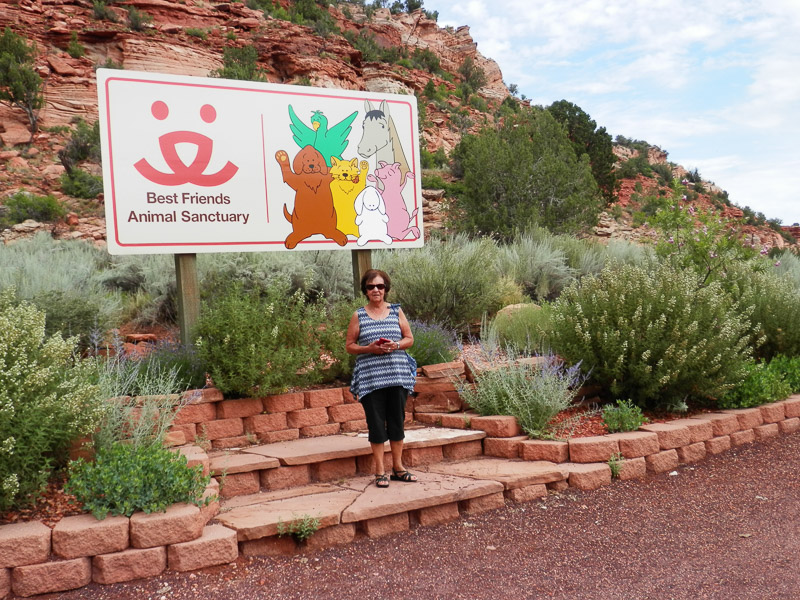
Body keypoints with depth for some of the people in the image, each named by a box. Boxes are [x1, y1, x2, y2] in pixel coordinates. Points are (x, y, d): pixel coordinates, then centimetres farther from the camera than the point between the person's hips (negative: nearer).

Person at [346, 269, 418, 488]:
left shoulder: (396, 311, 9)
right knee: (376, 424, 1)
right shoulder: (358, 316, 5)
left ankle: (398, 466, 19)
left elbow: (410, 339, 11)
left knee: (397, 421, 7)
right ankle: (380, 470, 10)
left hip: (397, 375, 2)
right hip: (370, 377, -2)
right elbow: (350, 345, 5)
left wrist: (396, 345, -9)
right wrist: (369, 348, -12)